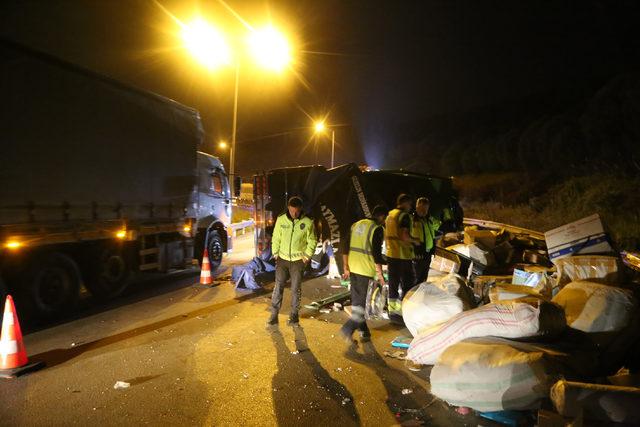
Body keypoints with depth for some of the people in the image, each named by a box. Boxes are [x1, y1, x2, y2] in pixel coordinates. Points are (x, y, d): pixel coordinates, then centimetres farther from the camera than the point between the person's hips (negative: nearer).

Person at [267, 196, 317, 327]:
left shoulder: (307, 222, -8)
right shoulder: (281, 220, -5)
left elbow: (312, 241, 1)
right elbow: (275, 238, 4)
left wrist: (307, 256, -4)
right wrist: (276, 254, 0)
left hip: (298, 260, -1)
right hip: (282, 259, 1)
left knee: (296, 289, 6)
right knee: (278, 287, 1)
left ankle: (294, 315, 19)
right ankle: (274, 315, 10)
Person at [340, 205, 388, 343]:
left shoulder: (356, 225, 12)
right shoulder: (377, 229, -10)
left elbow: (346, 247, 11)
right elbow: (376, 253, -16)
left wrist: (346, 267, 16)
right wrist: (380, 274, -9)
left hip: (353, 268, 7)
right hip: (366, 270, -7)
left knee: (356, 299, 16)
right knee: (363, 301, 3)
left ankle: (363, 330, 27)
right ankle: (349, 328, -8)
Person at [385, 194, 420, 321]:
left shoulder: (390, 215, 12)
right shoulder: (404, 215, -13)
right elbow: (404, 236, -23)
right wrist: (415, 241, -6)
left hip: (391, 254, 8)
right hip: (403, 255, -8)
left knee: (393, 283, 13)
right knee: (408, 284, 2)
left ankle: (393, 311, 20)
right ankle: (404, 312, 4)